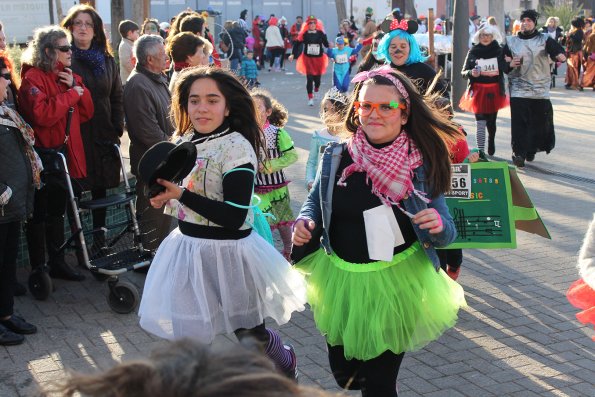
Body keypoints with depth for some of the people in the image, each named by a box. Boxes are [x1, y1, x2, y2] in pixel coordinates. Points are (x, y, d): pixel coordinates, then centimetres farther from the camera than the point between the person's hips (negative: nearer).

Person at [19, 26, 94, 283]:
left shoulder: (69, 76, 11)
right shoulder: (33, 78, -13)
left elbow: (86, 112, 6)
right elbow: (42, 115, -27)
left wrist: (76, 86, -8)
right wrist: (71, 95, -19)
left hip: (65, 152, 8)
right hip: (42, 154, -8)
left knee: (57, 210, 17)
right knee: (39, 213, 2)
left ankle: (57, 262, 28)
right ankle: (38, 268, 11)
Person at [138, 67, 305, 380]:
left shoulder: (237, 148, -19)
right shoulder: (186, 140, 3)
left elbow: (234, 217, -24)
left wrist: (180, 195, -26)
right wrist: (163, 197, -3)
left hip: (226, 251, -6)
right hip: (188, 245, 6)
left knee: (249, 334, 14)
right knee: (189, 336, 12)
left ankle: (286, 361, 45)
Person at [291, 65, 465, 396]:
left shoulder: (422, 166, -12)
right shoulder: (336, 158, -8)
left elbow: (446, 233, -5)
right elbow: (315, 201, 10)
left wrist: (438, 225, -28)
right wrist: (305, 222, -11)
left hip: (396, 284, -2)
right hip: (342, 281, 3)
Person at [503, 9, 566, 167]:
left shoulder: (544, 40, 4)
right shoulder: (511, 42, 10)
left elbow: (557, 50, -13)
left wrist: (560, 56, -36)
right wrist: (510, 64, -7)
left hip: (540, 90, 0)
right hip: (518, 90, 0)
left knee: (540, 122, 5)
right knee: (519, 123, -10)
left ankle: (531, 149, 25)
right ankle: (519, 153, -7)